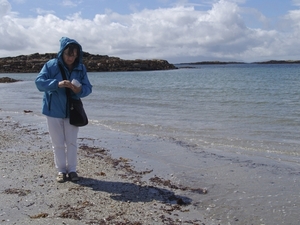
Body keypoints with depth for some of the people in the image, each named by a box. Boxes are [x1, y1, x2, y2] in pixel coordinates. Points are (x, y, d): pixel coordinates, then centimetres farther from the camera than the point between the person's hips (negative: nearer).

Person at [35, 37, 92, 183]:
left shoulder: (81, 68, -3)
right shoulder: (51, 65, -11)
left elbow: (88, 88, -5)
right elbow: (39, 82, -19)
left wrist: (79, 90, -28)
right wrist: (57, 84, -34)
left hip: (72, 111, 2)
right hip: (53, 110, -2)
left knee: (72, 142, 9)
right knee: (58, 143, 7)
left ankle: (72, 170, 21)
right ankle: (61, 171, 20)